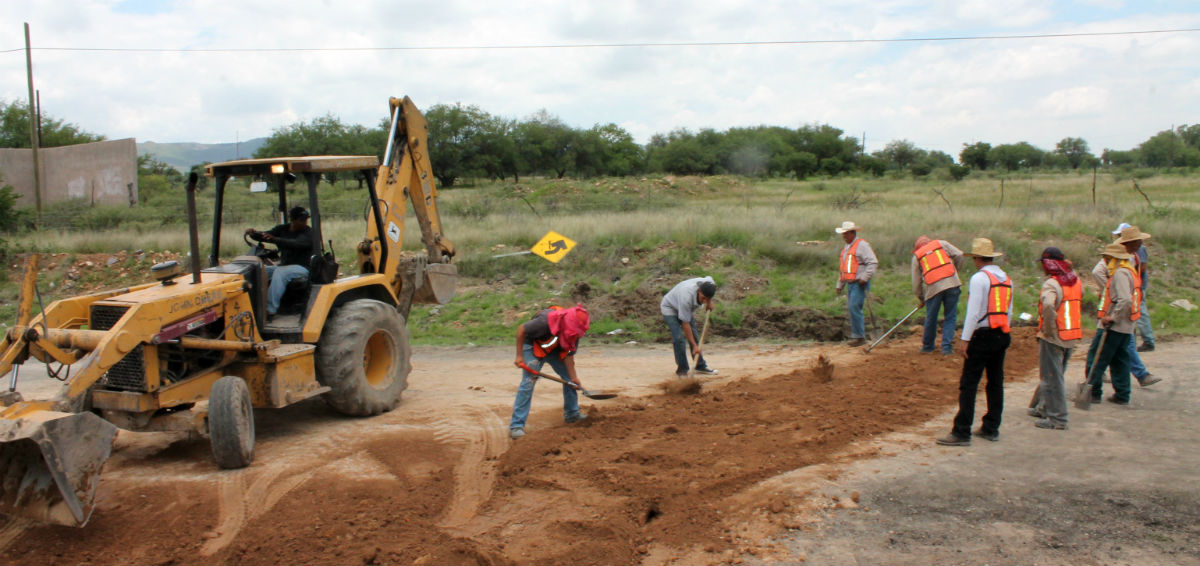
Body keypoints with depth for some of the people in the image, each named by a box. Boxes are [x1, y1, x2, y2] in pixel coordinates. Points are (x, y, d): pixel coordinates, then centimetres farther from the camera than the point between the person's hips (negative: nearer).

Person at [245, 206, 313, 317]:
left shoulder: (308, 233, -9)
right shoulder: (282, 229, 11)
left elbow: (296, 244, -28)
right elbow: (264, 236, 3)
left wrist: (275, 239, -42)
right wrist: (253, 233, -20)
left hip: (302, 267, -7)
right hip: (284, 266, 7)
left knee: (280, 272, -34)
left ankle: (270, 309, -37)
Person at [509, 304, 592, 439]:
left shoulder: (574, 332, -19)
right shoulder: (546, 320, -39)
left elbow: (568, 355, -10)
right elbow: (521, 329, -26)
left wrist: (574, 378, -17)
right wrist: (519, 356, -23)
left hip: (554, 349, 6)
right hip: (533, 346, -6)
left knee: (569, 377, 3)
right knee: (528, 382, -15)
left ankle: (572, 414, 20)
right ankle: (516, 425, -13)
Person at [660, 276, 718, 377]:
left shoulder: (708, 282, -27)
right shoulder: (686, 297, -44)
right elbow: (685, 324, -36)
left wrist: (709, 302, -3)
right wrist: (695, 346, -34)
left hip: (687, 309, 7)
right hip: (670, 308, -7)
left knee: (694, 336, 7)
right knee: (679, 339, -19)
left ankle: (701, 366, 19)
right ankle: (682, 370, -7)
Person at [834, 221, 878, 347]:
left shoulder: (862, 245, -7)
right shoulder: (846, 248, 21)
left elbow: (873, 262, -14)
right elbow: (842, 268, 29)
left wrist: (864, 277, -21)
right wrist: (840, 285, 27)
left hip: (860, 284, -9)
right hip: (850, 284, 9)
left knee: (854, 307, -16)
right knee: (851, 308, 7)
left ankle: (859, 336, -11)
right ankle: (861, 334, 15)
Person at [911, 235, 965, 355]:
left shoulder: (916, 256, 17)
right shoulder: (941, 244, 17)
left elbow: (916, 283, 17)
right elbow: (959, 255, 6)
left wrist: (921, 299, 28)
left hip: (933, 288, 0)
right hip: (952, 283, 0)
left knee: (931, 319, 14)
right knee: (950, 317, 8)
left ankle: (927, 346, 28)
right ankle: (947, 347, 5)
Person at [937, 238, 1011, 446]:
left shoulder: (979, 278, -11)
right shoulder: (1007, 278, 12)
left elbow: (973, 312, -16)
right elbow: (1009, 312, 15)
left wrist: (966, 340, -13)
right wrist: (1002, 334, 20)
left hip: (983, 335, -8)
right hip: (1003, 335, 8)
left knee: (968, 384, -6)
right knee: (995, 382, 13)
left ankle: (961, 433, -7)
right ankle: (991, 429, 21)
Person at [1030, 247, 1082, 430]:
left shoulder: (1051, 284, -19)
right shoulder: (1076, 281, 6)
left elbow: (1048, 306, -36)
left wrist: (1049, 329, -24)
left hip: (1053, 337, -8)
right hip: (1072, 337, 8)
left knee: (1052, 378, 1)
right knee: (1057, 375, 21)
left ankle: (1057, 419, 6)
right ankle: (1044, 408, 34)